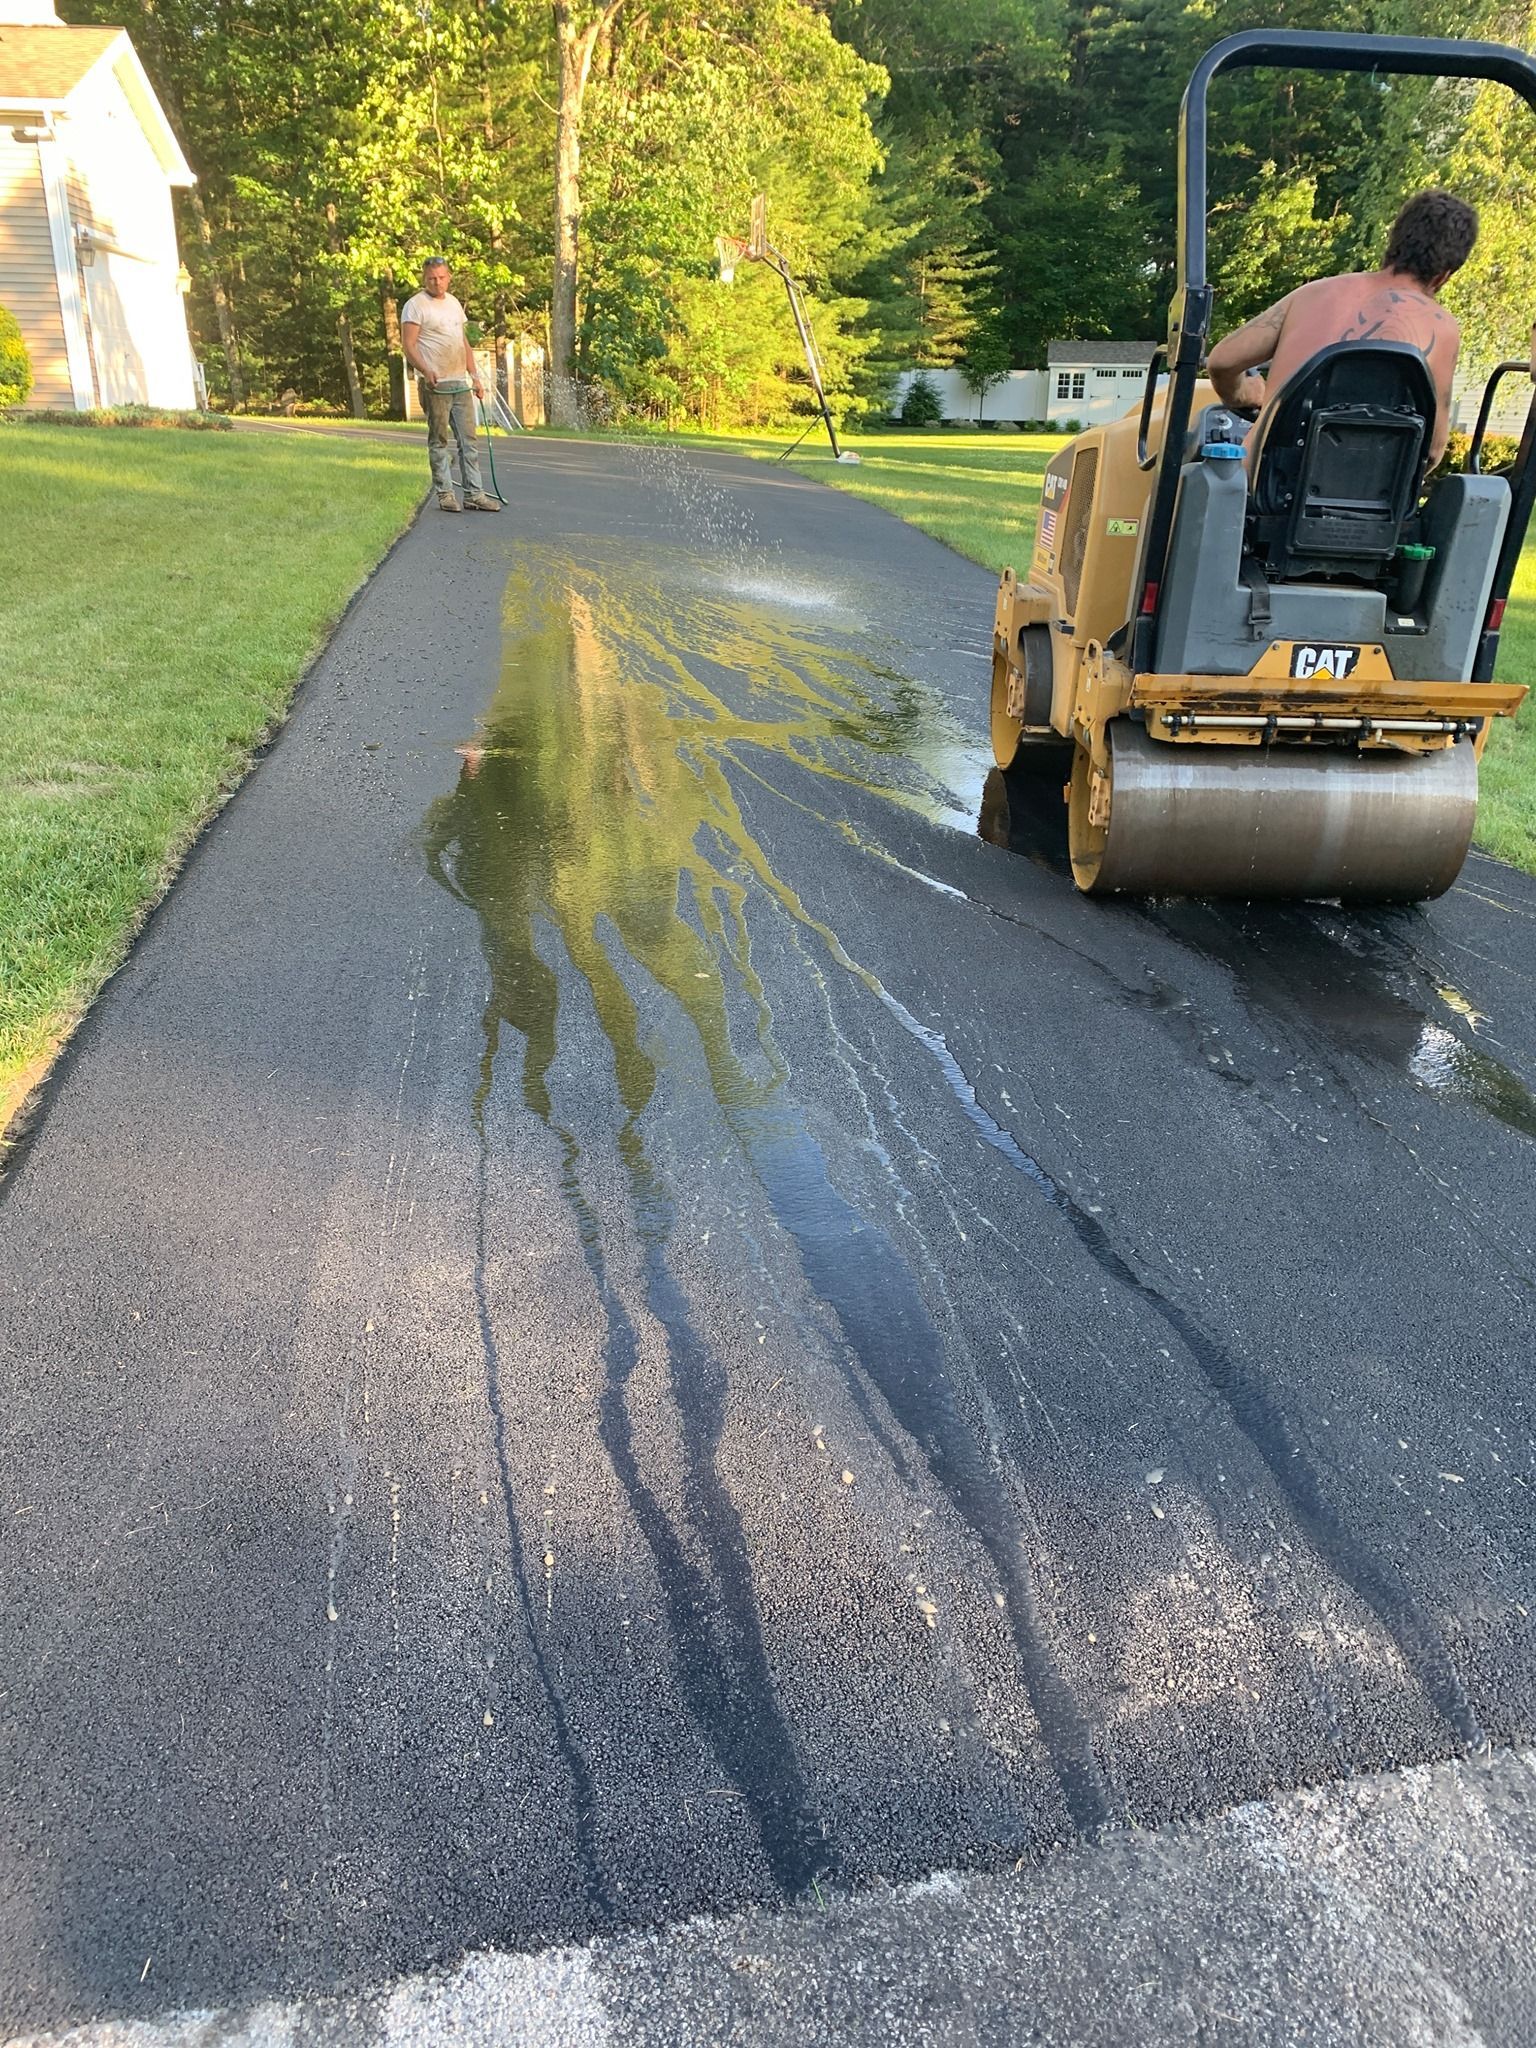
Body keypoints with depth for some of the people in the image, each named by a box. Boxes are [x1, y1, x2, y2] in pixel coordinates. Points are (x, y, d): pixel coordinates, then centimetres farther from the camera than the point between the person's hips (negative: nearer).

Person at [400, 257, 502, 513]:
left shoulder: (454, 303, 17)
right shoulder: (415, 305, -5)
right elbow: (409, 345, -11)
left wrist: (474, 374, 14)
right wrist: (426, 371, -26)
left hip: (461, 383, 7)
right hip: (436, 385, -7)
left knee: (469, 439, 4)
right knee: (438, 441, -2)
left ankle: (474, 495, 6)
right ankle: (445, 494, 3)